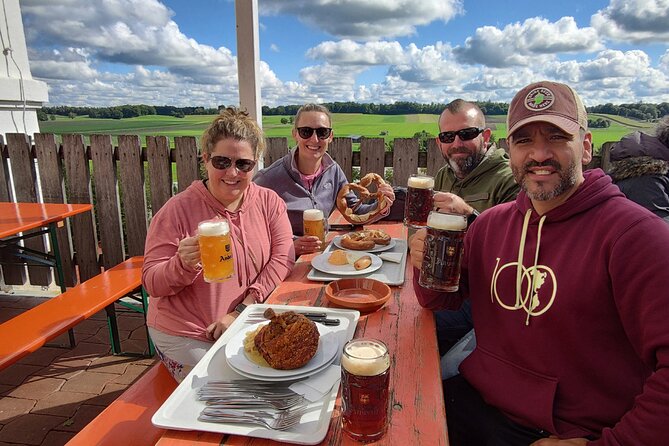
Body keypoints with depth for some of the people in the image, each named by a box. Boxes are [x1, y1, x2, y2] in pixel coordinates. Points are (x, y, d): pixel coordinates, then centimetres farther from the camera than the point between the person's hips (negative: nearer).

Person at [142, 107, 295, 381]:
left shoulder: (269, 202, -2)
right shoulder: (177, 210, -11)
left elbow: (282, 258, -9)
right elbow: (152, 283, -9)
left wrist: (241, 310, -17)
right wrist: (183, 264, -32)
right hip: (185, 336, -2)